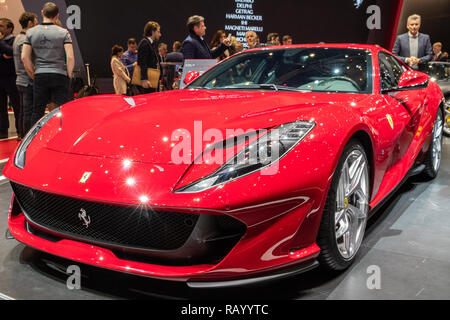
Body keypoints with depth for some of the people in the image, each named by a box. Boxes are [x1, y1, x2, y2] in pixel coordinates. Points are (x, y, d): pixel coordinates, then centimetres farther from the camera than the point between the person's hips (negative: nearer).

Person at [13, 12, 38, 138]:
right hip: (28, 82, -10)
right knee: (29, 112, -5)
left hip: (21, 80, 10)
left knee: (24, 111, 17)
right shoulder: (25, 40, -15)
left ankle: (22, 135, 25)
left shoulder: (18, 38, 17)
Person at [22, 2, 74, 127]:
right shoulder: (63, 32, -1)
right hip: (59, 76, -2)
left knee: (37, 112, 9)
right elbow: (70, 57, -9)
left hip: (40, 76, 3)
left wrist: (34, 75, 11)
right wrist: (68, 76, 3)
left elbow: (24, 57, 3)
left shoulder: (31, 32, 6)